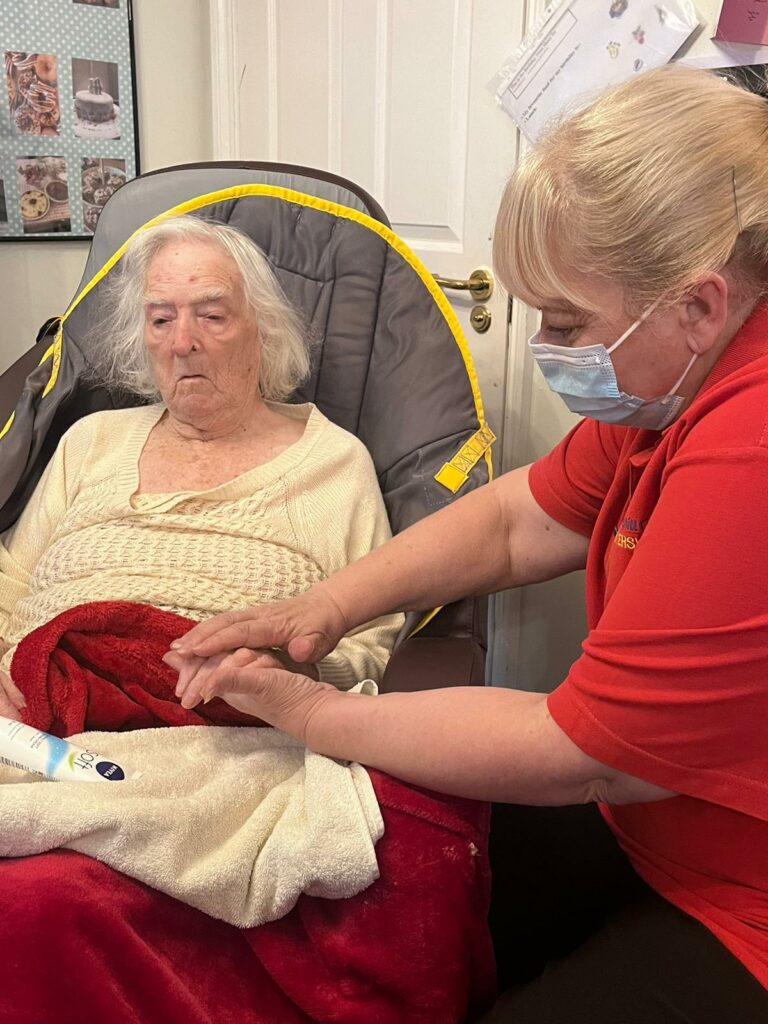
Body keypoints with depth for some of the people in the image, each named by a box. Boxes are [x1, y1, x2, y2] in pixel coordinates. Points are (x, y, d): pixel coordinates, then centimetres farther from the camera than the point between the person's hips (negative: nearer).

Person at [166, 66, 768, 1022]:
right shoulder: (680, 377, -2)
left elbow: (577, 755, -26)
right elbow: (516, 521, 6)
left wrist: (311, 714, -15)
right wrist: (326, 604, -7)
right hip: (652, 819, 7)